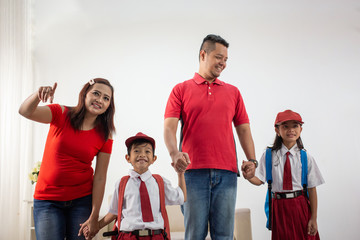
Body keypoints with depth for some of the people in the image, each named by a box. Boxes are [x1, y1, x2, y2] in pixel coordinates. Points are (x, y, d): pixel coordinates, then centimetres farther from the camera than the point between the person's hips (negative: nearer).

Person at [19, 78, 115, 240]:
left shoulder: (104, 136, -3)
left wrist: (94, 217, -9)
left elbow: (100, 178, -6)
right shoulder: (62, 114, -3)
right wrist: (38, 95, -40)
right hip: (47, 200, 0)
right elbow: (26, 112, -19)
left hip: (81, 200, 1)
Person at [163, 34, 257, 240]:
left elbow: (244, 129, 16)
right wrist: (174, 153, -19)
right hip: (193, 171, -2)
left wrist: (252, 160, 1)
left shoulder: (233, 92, 19)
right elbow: (169, 126, 0)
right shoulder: (181, 89, 11)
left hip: (226, 172, 2)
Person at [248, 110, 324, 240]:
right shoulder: (269, 155, 1)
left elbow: (312, 189, -1)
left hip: (300, 205, 0)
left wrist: (313, 218, -3)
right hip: (279, 205, 0)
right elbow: (259, 180, -4)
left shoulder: (306, 158, -1)